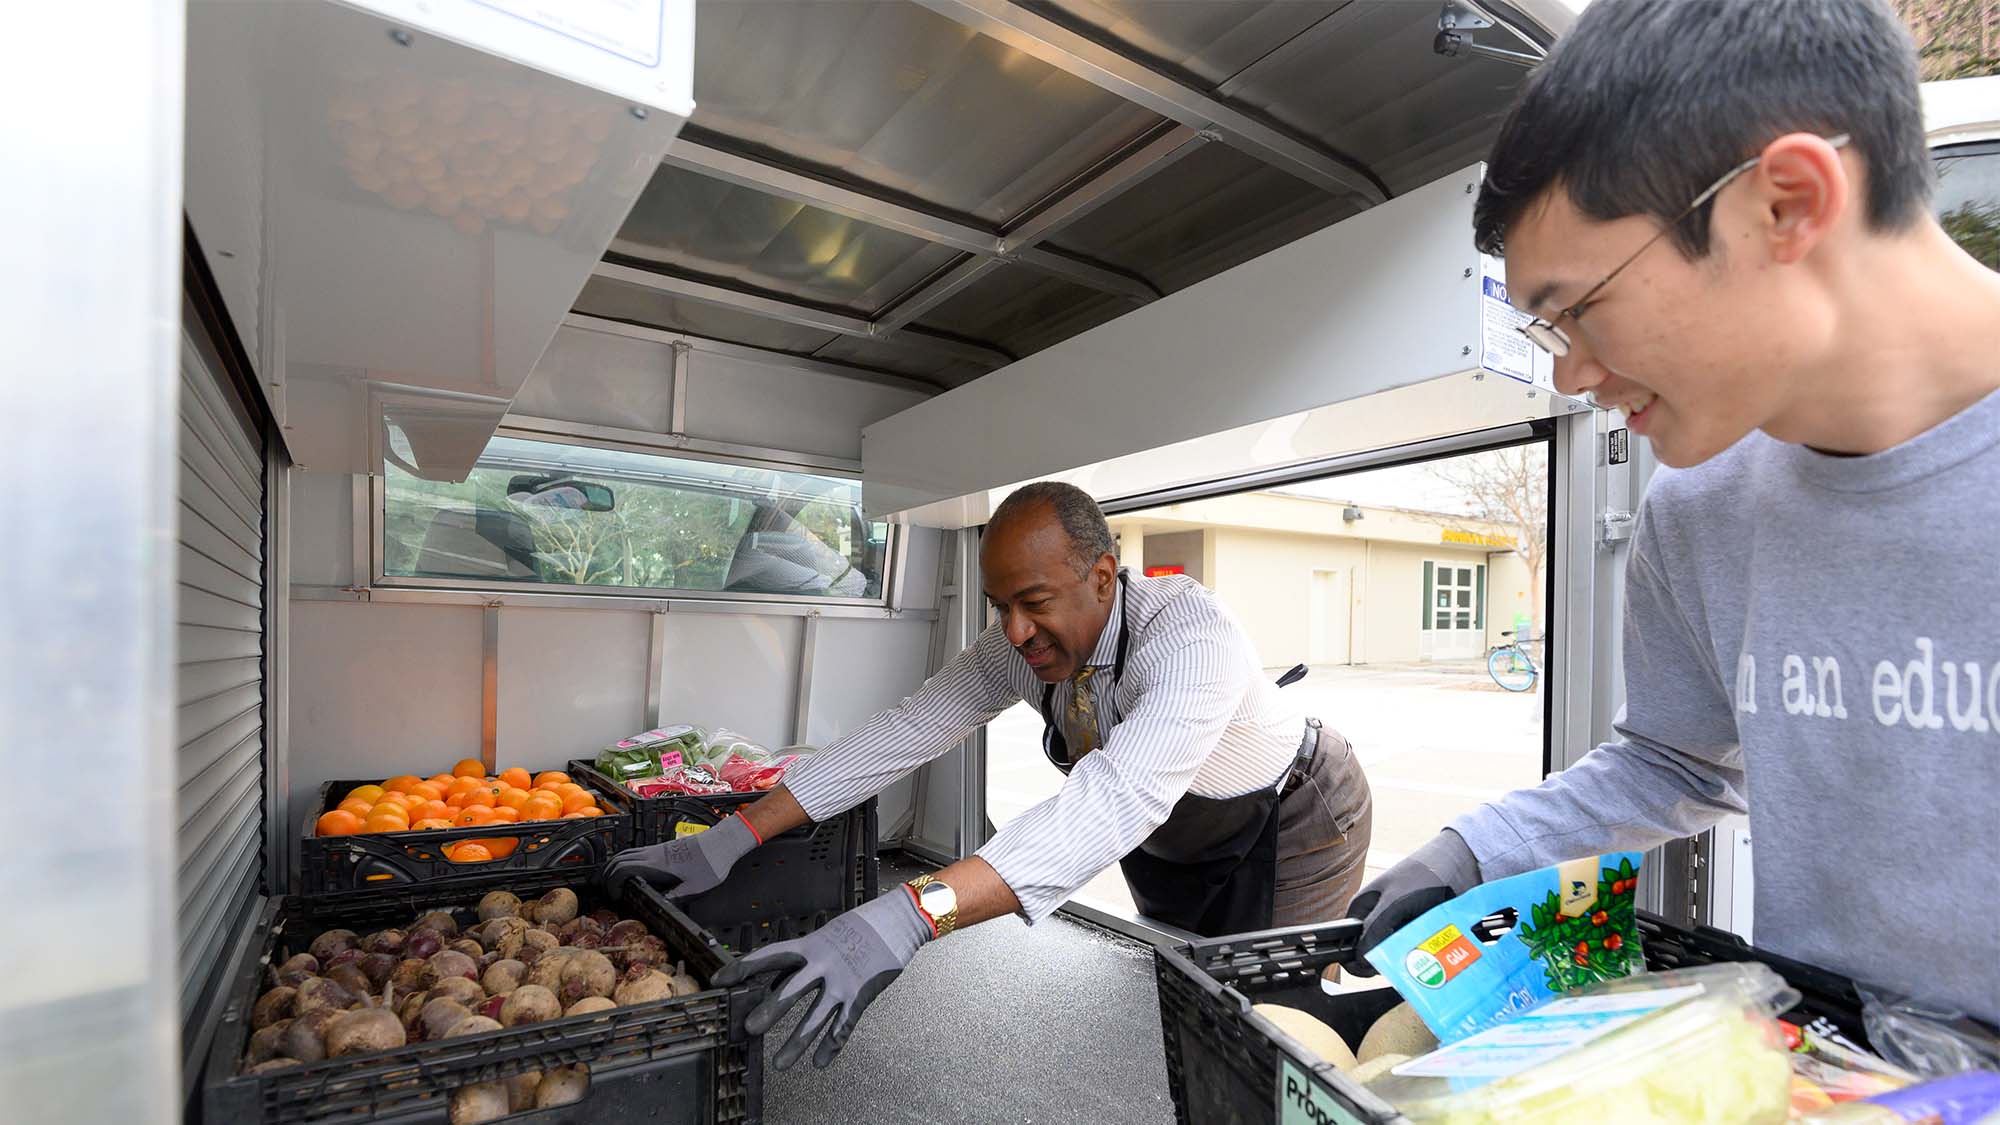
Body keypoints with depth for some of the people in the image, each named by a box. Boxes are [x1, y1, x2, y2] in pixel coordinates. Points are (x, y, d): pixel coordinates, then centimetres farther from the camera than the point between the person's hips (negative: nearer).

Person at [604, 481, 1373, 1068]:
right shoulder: (1020, 647, -22)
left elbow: (1117, 799, -55)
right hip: (1167, 848, 5)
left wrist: (904, 920, -66)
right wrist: (727, 842, -27)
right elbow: (901, 734, -22)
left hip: (1289, 830, -5)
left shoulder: (1193, 635, -42)